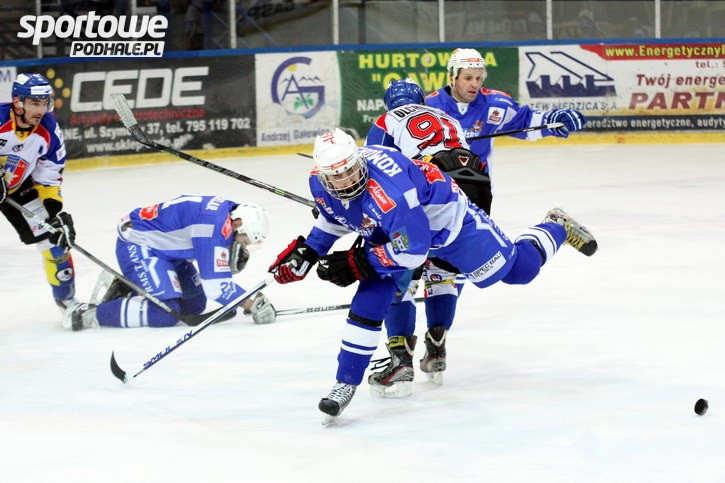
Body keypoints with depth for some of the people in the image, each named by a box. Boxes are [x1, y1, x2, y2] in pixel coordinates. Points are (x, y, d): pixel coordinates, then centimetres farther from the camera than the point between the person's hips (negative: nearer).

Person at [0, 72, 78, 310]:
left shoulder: (48, 130, -14)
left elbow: (50, 176, -4)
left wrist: (54, 208, -13)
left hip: (19, 187, 4)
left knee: (53, 236, 0)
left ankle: (66, 296, 19)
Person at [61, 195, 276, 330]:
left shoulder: (227, 210, 1)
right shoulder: (215, 225, -28)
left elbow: (212, 265, 12)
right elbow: (215, 284, -28)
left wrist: (234, 259, -8)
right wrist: (252, 305, -23)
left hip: (162, 245, 11)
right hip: (136, 245, -11)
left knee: (194, 306, 15)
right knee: (165, 313, -24)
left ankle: (127, 291, 21)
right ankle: (90, 314, -16)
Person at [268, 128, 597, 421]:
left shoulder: (388, 192, -43)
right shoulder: (320, 184, -19)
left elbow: (412, 251, -35)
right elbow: (333, 219, 6)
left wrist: (358, 263, -30)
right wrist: (307, 250, -5)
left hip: (447, 220, -6)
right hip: (390, 232, 6)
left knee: (518, 269, 8)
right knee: (369, 300, -10)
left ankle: (555, 228, 38)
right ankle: (347, 383, -1)